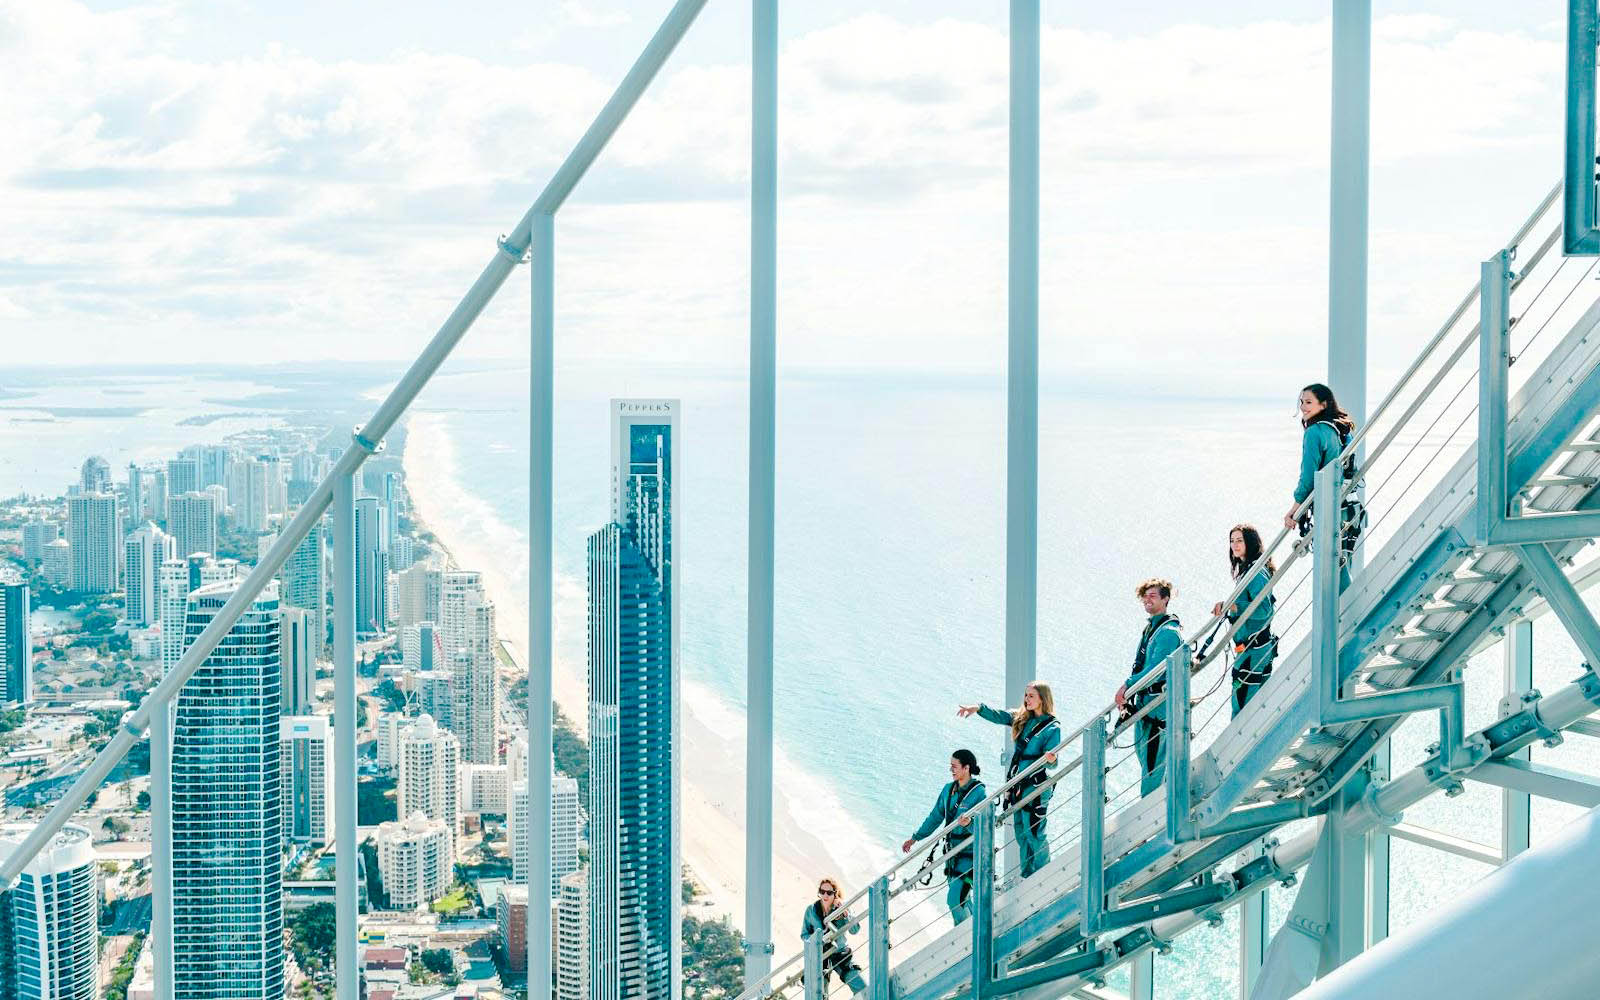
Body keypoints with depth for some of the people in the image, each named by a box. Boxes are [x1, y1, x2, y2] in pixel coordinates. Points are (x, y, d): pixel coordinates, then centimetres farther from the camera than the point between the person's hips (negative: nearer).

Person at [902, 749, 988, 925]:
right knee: (961, 900, 14)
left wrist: (969, 823, -41)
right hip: (952, 852, 7)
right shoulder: (949, 790, 7)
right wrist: (915, 838, 19)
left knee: (954, 899, -13)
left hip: (969, 853, -7)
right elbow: (935, 818, 17)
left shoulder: (978, 792, -15)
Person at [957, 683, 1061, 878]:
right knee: (1021, 832, 13)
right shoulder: (1020, 718, 9)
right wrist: (978, 708, -13)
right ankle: (1027, 876, 23)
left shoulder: (1052, 727, -10)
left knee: (1034, 833, -6)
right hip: (1017, 784, 7)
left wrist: (1051, 760, -37)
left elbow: (1051, 764, -14)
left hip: (1036, 786, -7)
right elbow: (997, 716, 4)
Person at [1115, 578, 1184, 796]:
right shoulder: (1149, 629, 17)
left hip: (1159, 704, -10)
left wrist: (1127, 685, -22)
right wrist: (1127, 695, 11)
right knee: (1145, 759, 15)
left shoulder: (1169, 631, -13)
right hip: (1143, 702, 10)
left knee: (1152, 762, -10)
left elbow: (1157, 668, -22)